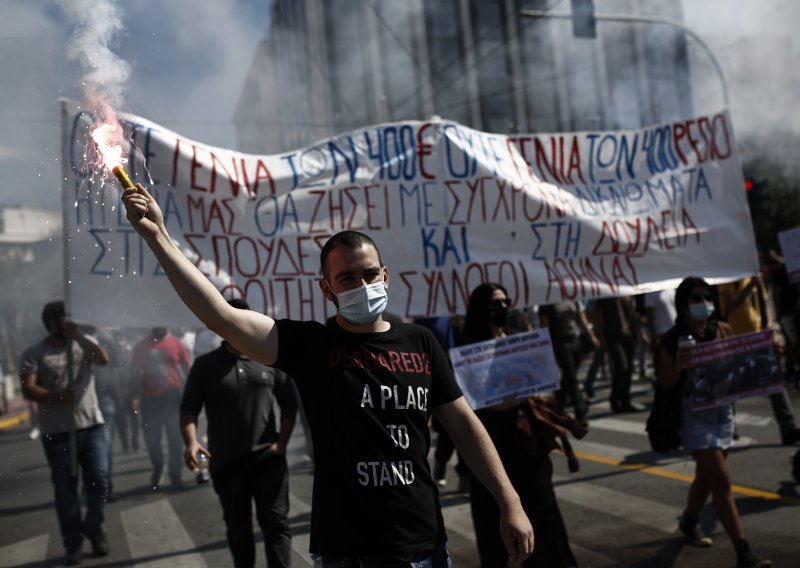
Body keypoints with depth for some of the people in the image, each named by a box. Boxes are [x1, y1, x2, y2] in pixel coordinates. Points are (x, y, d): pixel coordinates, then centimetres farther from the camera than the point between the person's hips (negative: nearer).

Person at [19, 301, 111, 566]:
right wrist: (58, 397, -25)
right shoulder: (34, 353, 0)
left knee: (99, 481, 4)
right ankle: (73, 541, 17)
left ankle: (94, 528, 26)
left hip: (92, 426, 2)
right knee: (65, 489, 5)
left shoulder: (84, 344, 9)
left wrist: (78, 336, -15)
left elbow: (103, 358, -9)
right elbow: (28, 390, -9)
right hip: (57, 432, -2)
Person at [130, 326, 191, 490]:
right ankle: (157, 468, 29)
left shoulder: (177, 343, 3)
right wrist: (134, 397, 0)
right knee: (151, 438, 4)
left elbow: (188, 370, 4)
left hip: (173, 397, -1)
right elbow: (135, 372, 7)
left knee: (175, 438, 1)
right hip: (150, 398, 1)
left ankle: (175, 474, 14)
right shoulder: (142, 346, 5)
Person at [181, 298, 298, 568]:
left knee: (276, 522, 0)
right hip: (226, 461, 1)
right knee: (238, 527, 13)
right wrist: (191, 441, -18)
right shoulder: (205, 364, 2)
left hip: (267, 458, 0)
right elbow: (189, 408, -1)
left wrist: (282, 442, -4)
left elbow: (289, 404, 7)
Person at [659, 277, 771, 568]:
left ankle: (689, 522, 44)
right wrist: (679, 365, -26)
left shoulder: (723, 330, 2)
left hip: (723, 409, 5)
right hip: (694, 412, -5)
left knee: (706, 476, 20)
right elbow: (666, 384, -7)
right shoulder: (673, 339, -10)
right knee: (721, 480, -10)